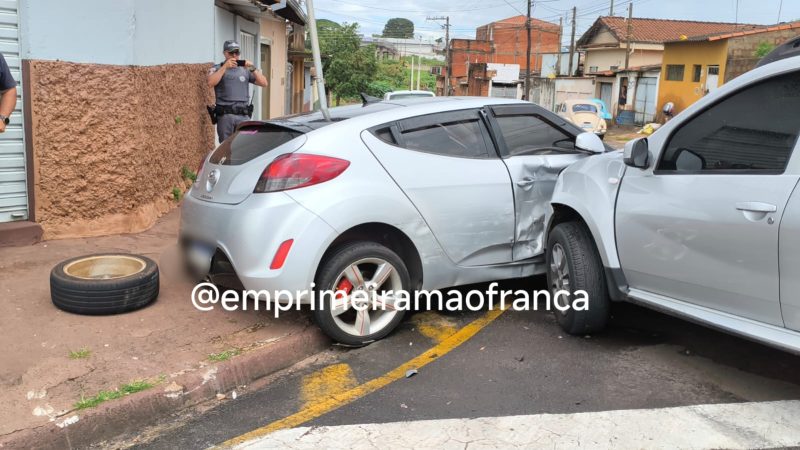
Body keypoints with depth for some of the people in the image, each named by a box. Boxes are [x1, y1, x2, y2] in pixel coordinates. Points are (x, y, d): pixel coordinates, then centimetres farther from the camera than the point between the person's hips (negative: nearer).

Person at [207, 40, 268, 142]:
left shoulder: (245, 69, 14)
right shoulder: (217, 69, 8)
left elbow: (264, 83, 6)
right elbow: (211, 82, -12)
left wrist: (253, 69, -7)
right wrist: (225, 67, -14)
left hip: (243, 115, 2)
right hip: (225, 115, -2)